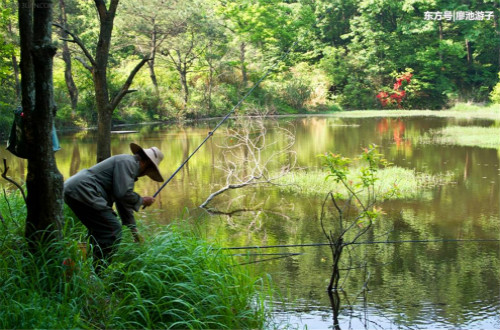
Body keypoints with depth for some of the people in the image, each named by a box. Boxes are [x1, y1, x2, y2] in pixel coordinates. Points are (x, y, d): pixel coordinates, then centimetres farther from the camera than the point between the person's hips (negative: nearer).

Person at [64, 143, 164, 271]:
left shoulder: (130, 165, 26)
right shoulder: (127, 162, -6)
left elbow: (124, 202, 31)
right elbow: (123, 193, -19)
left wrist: (134, 231, 33)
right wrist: (142, 200, 0)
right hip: (82, 192, -11)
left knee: (98, 230, 24)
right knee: (112, 229, -10)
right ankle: (99, 272, -6)